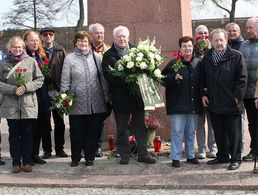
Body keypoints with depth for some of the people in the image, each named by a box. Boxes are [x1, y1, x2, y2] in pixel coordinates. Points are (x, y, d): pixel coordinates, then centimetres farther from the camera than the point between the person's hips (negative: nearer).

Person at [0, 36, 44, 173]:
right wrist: (13, 89, -14)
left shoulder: (31, 61, 2)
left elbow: (39, 80, 2)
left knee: (27, 134, 7)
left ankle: (27, 162, 17)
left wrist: (26, 87, -12)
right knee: (14, 134, 8)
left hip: (28, 105, -1)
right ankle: (16, 162, 17)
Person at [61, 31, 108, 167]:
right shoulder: (69, 58, 1)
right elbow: (65, 80, 0)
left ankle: (90, 157, 21)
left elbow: (102, 77, 10)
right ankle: (75, 158, 19)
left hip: (95, 103, 2)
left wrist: (106, 94, 7)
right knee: (76, 132, 5)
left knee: (93, 131, 8)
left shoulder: (95, 57, 7)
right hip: (77, 103, -2)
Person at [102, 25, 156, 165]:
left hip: (137, 95, 2)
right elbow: (108, 75, -11)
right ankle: (124, 154, 20)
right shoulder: (108, 55, 1)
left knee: (141, 126, 6)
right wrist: (125, 79, -23)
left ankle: (143, 153, 15)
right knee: (121, 128, 8)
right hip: (120, 97, -1)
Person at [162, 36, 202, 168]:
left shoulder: (198, 63, 7)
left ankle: (191, 156, 25)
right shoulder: (174, 63, -4)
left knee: (191, 132, 13)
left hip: (193, 104, 4)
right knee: (177, 132, -1)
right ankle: (175, 158, 8)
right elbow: (164, 80, -6)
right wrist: (174, 78, -21)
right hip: (177, 104, -4)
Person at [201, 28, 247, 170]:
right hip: (213, 104, 5)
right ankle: (222, 156, 27)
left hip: (231, 104, -4)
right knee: (219, 133, 14)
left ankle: (235, 159, 12)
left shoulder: (236, 56, -4)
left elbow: (242, 78, -7)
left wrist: (237, 97, -12)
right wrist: (203, 94, 6)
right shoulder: (206, 59, 10)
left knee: (234, 133, 3)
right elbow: (202, 79, 16)